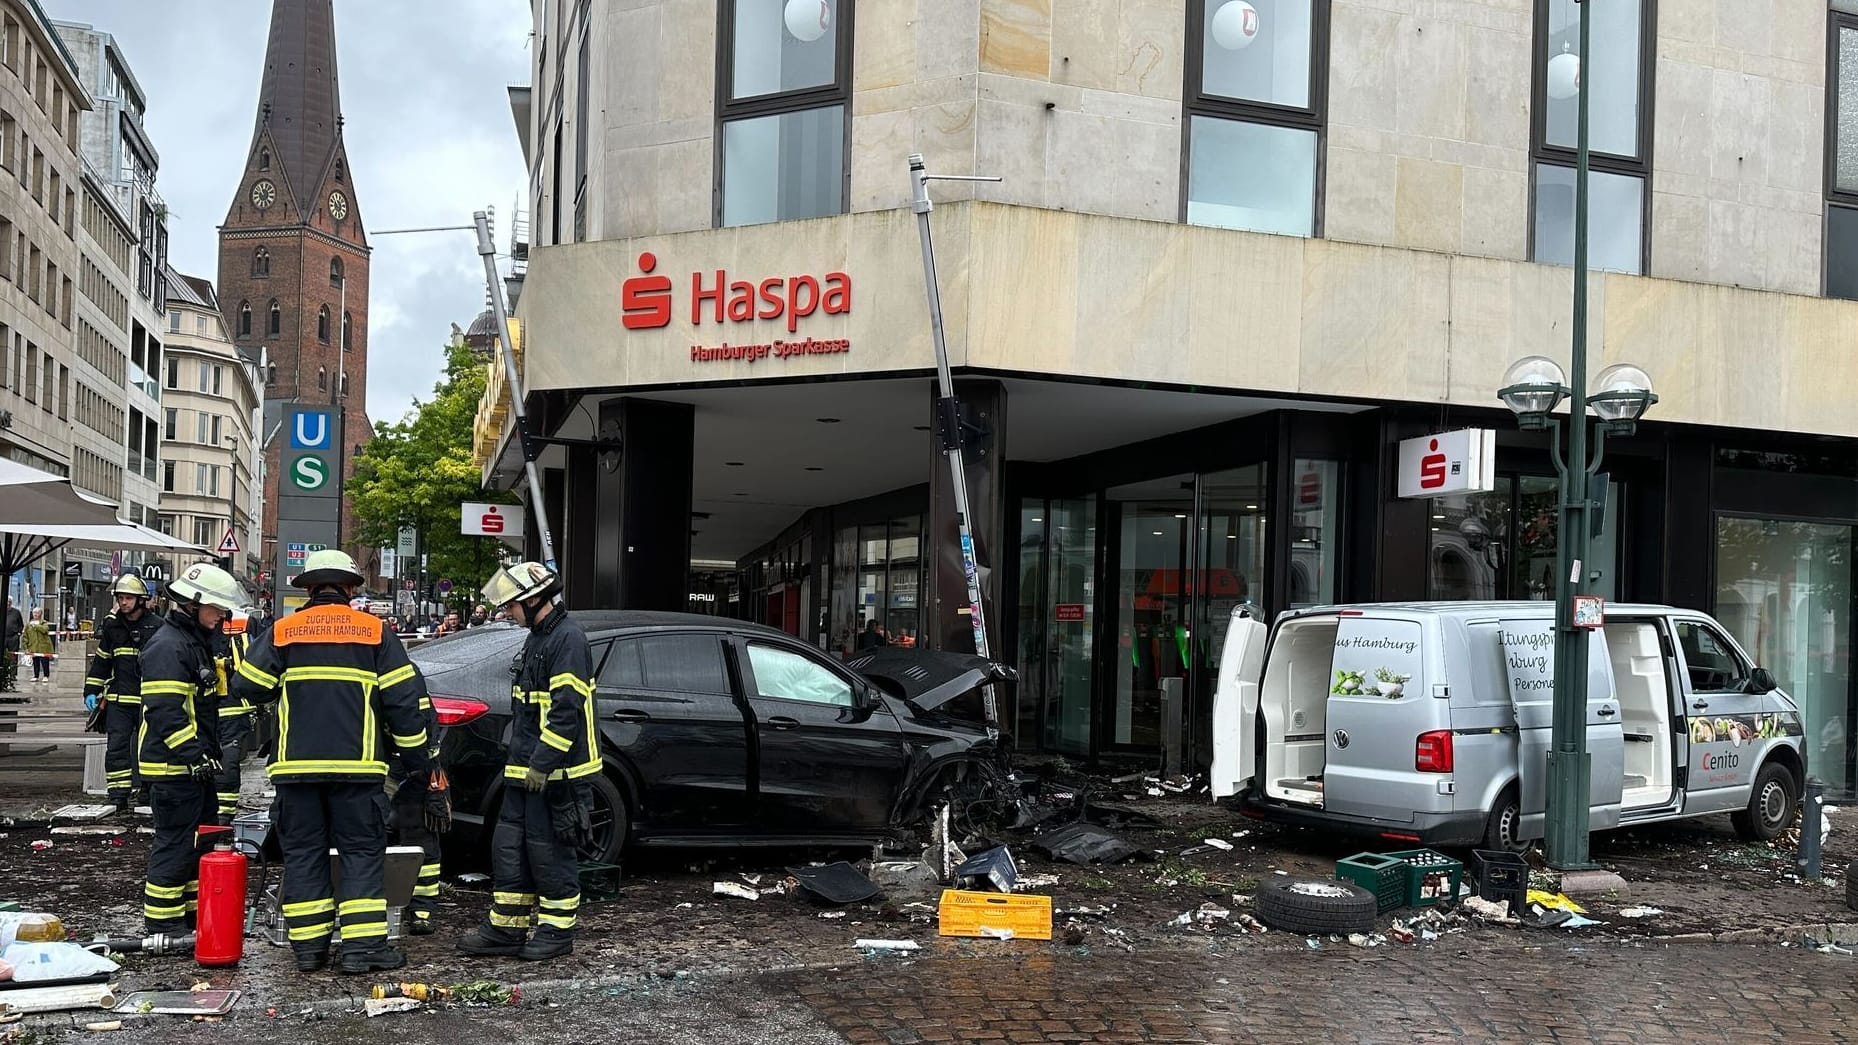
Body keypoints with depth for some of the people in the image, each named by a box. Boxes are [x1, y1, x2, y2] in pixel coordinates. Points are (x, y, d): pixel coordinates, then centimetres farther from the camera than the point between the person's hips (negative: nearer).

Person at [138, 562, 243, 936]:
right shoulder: (167, 646, -17)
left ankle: (192, 912, 26)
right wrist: (194, 756, -26)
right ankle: (161, 922, 2)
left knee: (200, 841, 16)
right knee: (175, 843, -5)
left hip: (196, 764, 11)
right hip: (174, 766, -11)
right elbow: (165, 712, -24)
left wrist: (209, 752, 24)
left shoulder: (199, 642, 17)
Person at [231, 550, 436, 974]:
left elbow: (247, 687, 5)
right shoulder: (375, 633, 2)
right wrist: (417, 759, 8)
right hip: (356, 766, -1)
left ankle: (308, 944, 12)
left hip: (296, 767, 2)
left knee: (303, 853, 10)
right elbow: (404, 700, 0)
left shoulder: (282, 633, 5)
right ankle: (363, 944, -1)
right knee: (363, 852, 5)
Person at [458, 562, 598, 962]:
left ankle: (558, 931, 10)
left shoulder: (568, 639, -16)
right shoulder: (538, 637, 17)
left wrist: (542, 763, -22)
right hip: (527, 769, 10)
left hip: (554, 771, -10)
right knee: (509, 847, 11)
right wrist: (521, 760, 21)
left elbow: (567, 710, -22)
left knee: (550, 851, -2)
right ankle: (506, 929, 19)